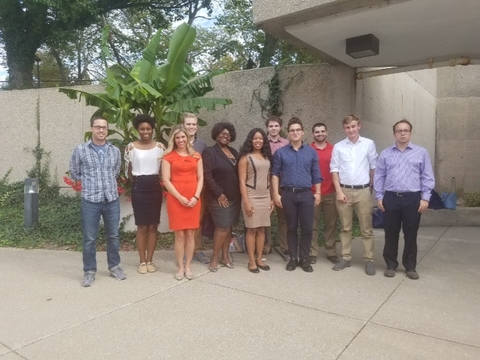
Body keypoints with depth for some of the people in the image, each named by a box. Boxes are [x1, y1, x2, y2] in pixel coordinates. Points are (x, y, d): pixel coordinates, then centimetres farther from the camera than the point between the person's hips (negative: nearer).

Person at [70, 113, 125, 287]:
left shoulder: (115, 151, 6)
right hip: (90, 201, -2)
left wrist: (107, 183, 11)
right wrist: (89, 183, 7)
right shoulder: (80, 150, -2)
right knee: (89, 239, 5)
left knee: (113, 236, 12)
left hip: (112, 200, 3)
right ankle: (89, 271, 20)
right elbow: (74, 174, 7)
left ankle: (114, 267, 28)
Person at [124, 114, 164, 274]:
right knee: (142, 226, 3)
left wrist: (153, 181, 7)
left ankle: (150, 260, 17)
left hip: (155, 187, 2)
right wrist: (138, 183, 11)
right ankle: (142, 261, 15)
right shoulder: (131, 147, -1)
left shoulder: (160, 147, 3)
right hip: (139, 188, -1)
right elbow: (128, 171, 7)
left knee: (153, 226, 6)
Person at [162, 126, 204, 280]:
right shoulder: (168, 157, 2)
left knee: (191, 234, 5)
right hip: (176, 199, -2)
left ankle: (188, 266, 17)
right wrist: (180, 197, -12)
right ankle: (180, 267, 13)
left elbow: (200, 178, 7)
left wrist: (196, 196, -6)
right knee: (179, 234, 1)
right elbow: (166, 180, -4)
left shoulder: (196, 156, 10)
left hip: (193, 199, 2)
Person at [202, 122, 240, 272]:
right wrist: (219, 194, -16)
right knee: (223, 227, -6)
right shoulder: (209, 152, -7)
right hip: (219, 198, -6)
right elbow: (207, 175, -14)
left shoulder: (234, 152, 13)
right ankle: (214, 258, 9)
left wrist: (238, 193, 6)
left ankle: (225, 257, 22)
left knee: (229, 227, 10)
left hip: (234, 197, 6)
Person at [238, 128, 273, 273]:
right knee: (252, 229, 1)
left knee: (262, 229, 9)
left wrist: (271, 198, 9)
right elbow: (242, 181, -9)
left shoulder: (267, 157, 11)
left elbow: (269, 178, 14)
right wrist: (246, 201, -15)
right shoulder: (245, 157, -5)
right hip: (252, 197, -5)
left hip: (265, 197, 5)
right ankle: (251, 261, 11)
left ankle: (259, 259, 19)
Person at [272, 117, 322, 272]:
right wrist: (276, 194, -4)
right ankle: (293, 258, 20)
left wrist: (317, 193, 4)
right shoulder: (280, 152, 3)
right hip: (288, 194, 0)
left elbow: (316, 174, 9)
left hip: (306, 194, 1)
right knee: (291, 227, 8)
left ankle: (304, 258, 16)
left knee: (307, 228, 2)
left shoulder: (311, 152, 7)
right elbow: (275, 174, 3)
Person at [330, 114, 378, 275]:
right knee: (345, 228, 10)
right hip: (344, 191, 1)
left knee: (366, 228, 5)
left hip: (363, 191, -1)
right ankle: (345, 258, 20)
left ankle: (369, 260, 14)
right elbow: (334, 170, 2)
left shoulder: (369, 144, 0)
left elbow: (374, 167, 7)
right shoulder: (338, 147, 2)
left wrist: (371, 187, 11)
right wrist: (339, 191, -4)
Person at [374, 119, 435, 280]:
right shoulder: (385, 153, 7)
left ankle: (410, 267, 21)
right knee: (390, 234, 7)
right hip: (391, 198, 1)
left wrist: (425, 198, -4)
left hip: (413, 198, -1)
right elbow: (379, 176, 7)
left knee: (411, 235, 7)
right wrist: (379, 197, 0)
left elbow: (427, 177, 3)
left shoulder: (421, 152, 4)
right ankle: (391, 265, 20)